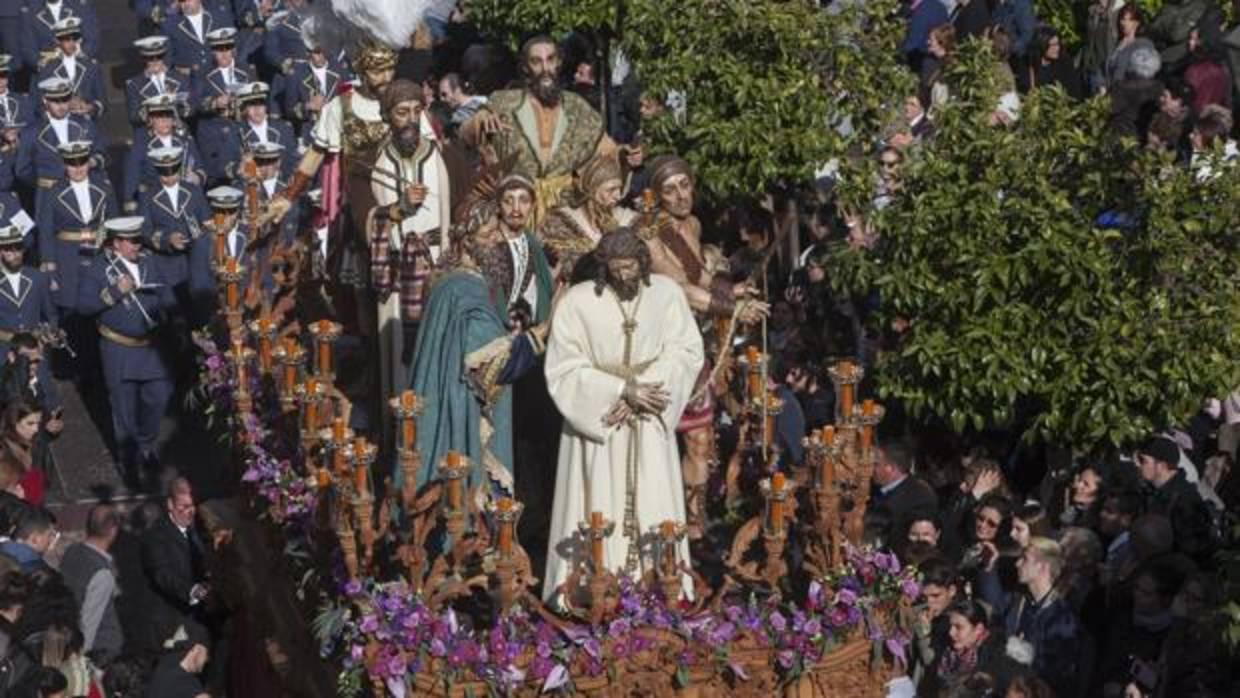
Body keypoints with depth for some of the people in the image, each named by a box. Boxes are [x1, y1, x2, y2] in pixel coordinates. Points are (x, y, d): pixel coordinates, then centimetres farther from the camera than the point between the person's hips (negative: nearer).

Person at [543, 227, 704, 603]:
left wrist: (638, 392, -12)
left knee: (653, 512, 0)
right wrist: (623, 390, -16)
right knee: (599, 514, -4)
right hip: (596, 419, -2)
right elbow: (565, 370, -8)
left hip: (650, 428, 2)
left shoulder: (666, 293, -1)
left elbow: (686, 351, 1)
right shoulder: (578, 301, -8)